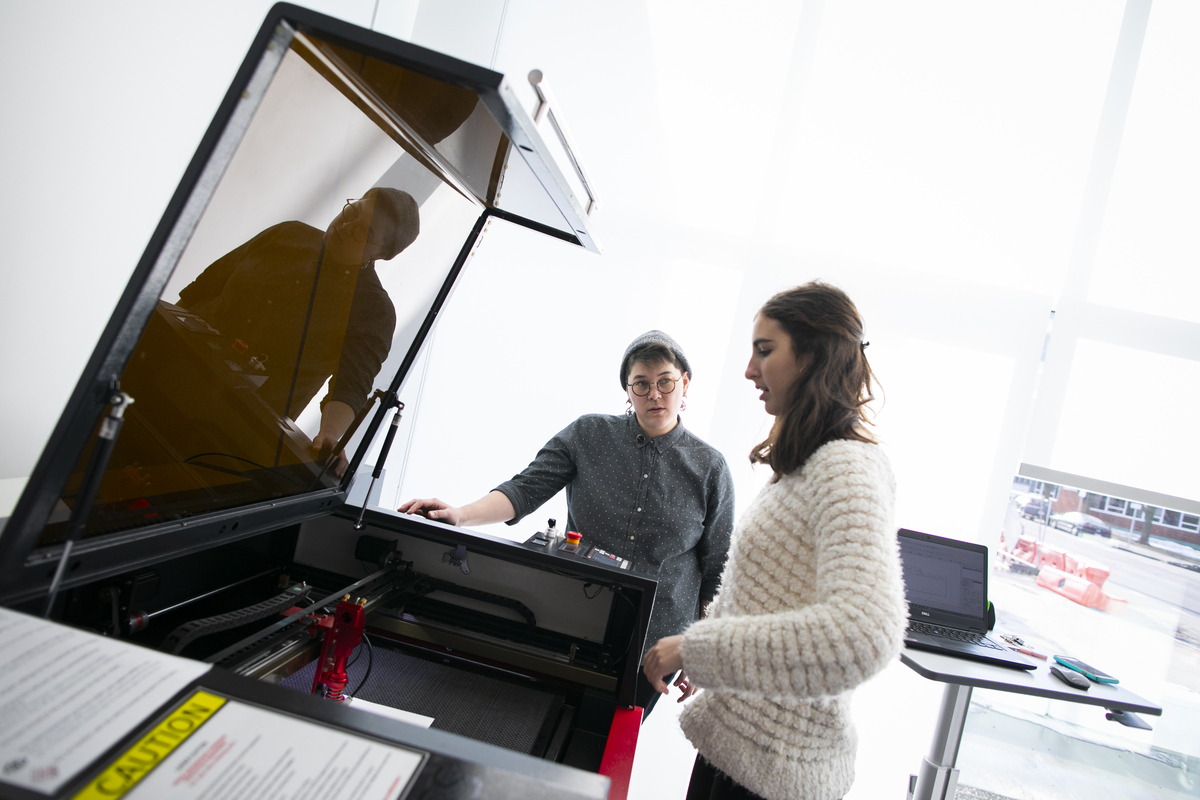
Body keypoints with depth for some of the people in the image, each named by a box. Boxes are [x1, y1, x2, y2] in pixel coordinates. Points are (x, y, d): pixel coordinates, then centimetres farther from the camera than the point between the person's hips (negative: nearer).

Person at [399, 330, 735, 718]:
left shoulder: (710, 468, -2)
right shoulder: (587, 434, -1)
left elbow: (715, 571, 2)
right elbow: (526, 489, -8)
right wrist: (462, 514, -24)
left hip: (653, 644, 0)